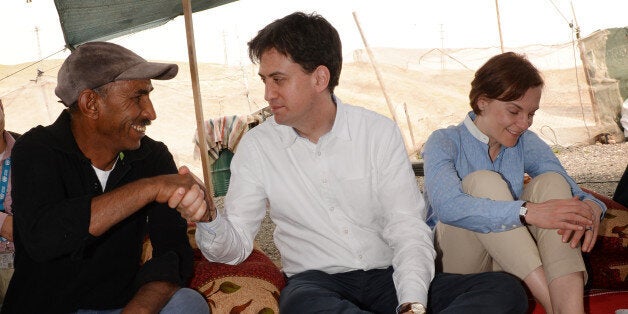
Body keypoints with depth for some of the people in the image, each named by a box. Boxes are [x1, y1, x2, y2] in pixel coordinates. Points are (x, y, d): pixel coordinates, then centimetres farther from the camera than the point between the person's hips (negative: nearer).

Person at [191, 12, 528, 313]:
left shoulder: (380, 132, -1)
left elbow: (408, 229, -6)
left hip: (388, 278, 2)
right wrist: (207, 220, -23)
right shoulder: (256, 146, 1)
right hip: (316, 283, -1)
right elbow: (235, 244, 1)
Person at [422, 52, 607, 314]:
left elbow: (572, 192, -4)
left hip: (510, 261, 5)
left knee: (551, 182, -15)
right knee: (482, 181, -26)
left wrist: (591, 208, -31)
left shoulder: (526, 143, 8)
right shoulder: (444, 143, -8)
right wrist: (528, 212, -40)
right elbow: (447, 206, -29)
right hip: (458, 260, -4)